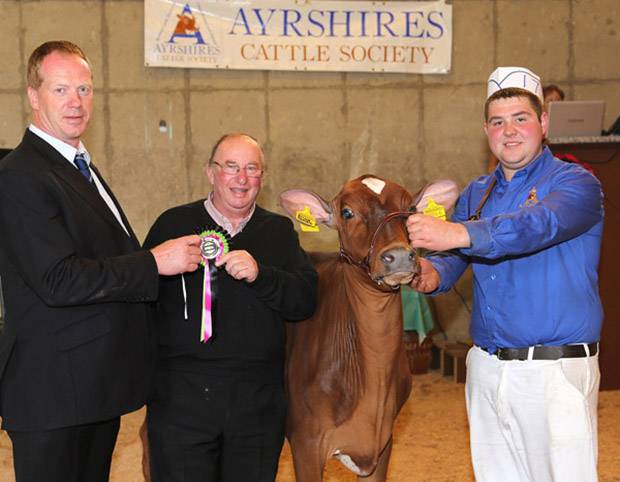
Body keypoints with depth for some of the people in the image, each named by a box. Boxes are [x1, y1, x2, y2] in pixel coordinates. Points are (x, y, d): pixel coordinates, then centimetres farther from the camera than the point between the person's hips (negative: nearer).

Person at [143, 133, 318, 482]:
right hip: (181, 397, -2)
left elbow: (306, 300, -1)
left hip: (259, 401, 2)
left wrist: (259, 275, -15)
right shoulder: (173, 224, 5)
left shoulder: (280, 231, 11)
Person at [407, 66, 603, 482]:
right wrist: (433, 274, -22)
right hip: (487, 368, 6)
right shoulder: (477, 193, 13)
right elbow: (455, 256, 4)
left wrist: (457, 233, -43)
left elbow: (540, 225, -28)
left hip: (557, 369, -6)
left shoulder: (574, 182, -7)